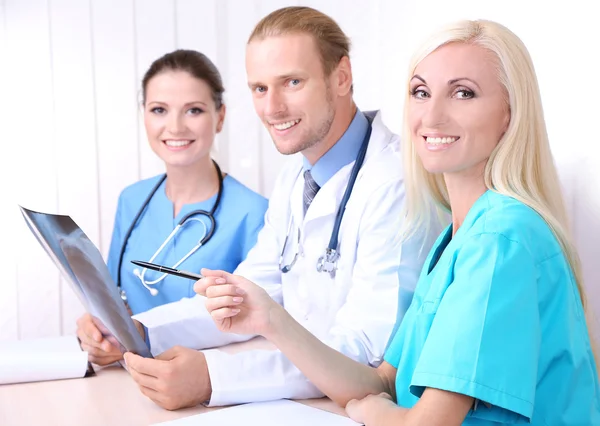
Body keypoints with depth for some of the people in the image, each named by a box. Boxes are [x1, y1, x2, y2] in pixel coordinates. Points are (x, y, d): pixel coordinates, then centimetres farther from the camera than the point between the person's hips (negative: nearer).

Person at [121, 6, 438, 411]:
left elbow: (369, 351, -24)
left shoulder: (396, 182, -19)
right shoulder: (295, 178, 9)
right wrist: (137, 332, -7)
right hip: (301, 397, 6)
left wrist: (211, 376, -32)